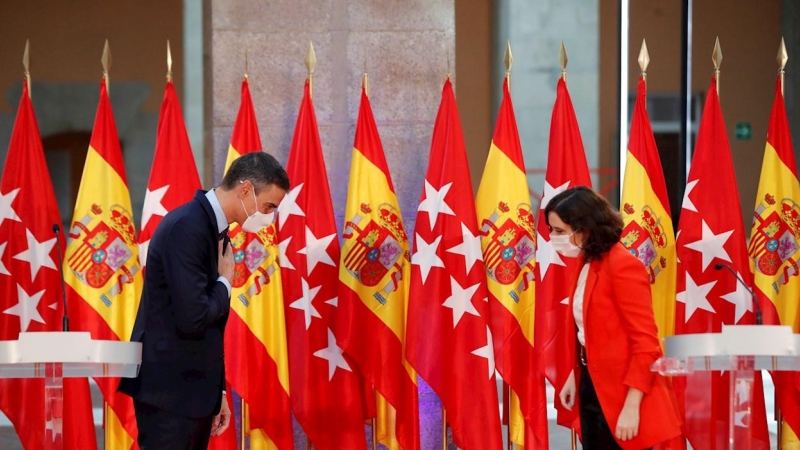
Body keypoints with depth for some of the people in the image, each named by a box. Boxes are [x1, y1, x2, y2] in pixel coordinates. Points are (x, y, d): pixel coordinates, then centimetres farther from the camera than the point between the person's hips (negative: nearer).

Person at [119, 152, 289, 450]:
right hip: (169, 390, -10)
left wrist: (216, 392, 19)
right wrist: (226, 282, -8)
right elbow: (193, 318, -26)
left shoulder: (215, 229, 13)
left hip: (195, 388, 10)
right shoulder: (186, 227, -18)